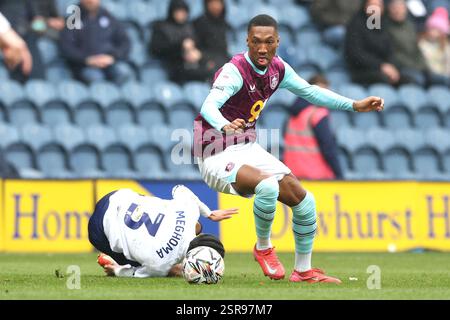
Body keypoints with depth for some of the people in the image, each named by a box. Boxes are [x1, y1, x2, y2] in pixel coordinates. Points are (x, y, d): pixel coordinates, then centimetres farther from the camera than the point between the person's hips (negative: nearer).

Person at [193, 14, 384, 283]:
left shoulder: (278, 68, 0)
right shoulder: (234, 71, -23)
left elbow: (310, 92, 15)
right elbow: (209, 105, -40)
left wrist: (355, 105, 9)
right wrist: (225, 126, -62)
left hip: (249, 149, 8)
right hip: (218, 157, -8)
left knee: (304, 200, 3)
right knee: (267, 185, -34)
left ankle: (304, 270, 22)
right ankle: (263, 248, -7)